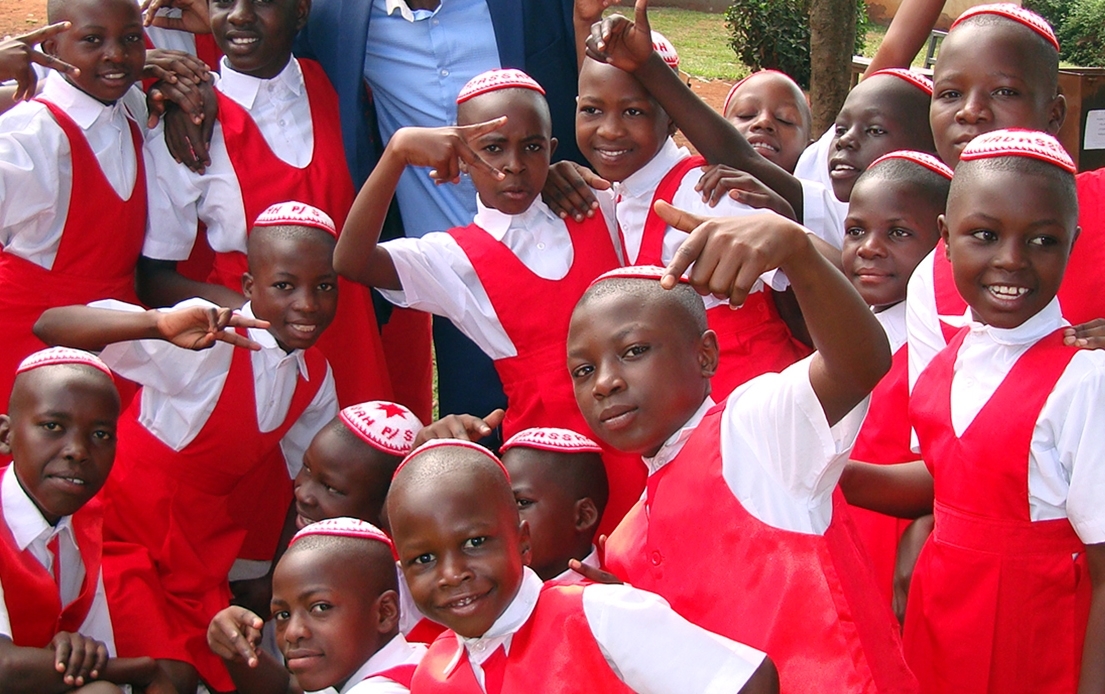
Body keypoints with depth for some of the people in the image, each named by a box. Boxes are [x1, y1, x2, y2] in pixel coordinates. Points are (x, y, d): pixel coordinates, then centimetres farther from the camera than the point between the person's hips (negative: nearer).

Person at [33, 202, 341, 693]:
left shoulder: (317, 379, -1)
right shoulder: (207, 341, -24)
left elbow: (304, 483, 14)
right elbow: (50, 326, -35)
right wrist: (161, 323, -52)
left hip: (203, 552, 7)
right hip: (125, 530, -7)